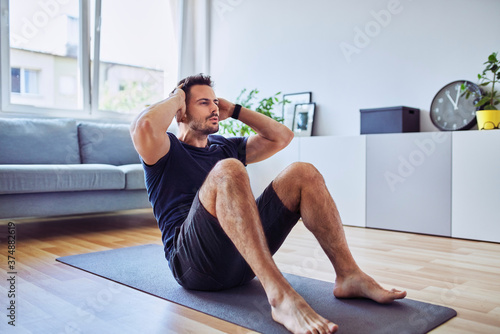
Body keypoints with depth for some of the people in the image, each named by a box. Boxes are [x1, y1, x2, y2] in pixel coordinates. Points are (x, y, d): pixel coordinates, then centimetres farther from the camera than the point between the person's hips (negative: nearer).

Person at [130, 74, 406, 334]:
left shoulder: (225, 147, 26)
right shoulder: (168, 150, 7)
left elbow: (282, 136, 24)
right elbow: (143, 125, -18)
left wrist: (234, 110, 22)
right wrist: (176, 98, 2)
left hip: (241, 263, 6)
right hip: (192, 262, -6)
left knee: (302, 173, -8)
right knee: (227, 171, -33)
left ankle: (349, 276, -13)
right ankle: (280, 295, -43)